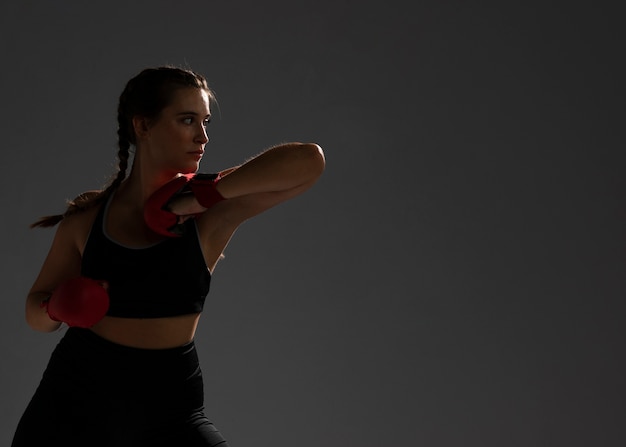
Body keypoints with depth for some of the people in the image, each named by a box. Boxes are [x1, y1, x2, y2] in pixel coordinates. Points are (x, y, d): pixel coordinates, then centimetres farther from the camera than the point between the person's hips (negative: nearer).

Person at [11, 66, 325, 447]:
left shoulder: (215, 209, -8)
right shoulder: (85, 220, -2)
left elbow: (310, 161, -22)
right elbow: (36, 314, 9)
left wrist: (202, 198, -24)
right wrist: (58, 307, -15)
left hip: (169, 406, -1)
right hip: (76, 399, 1)